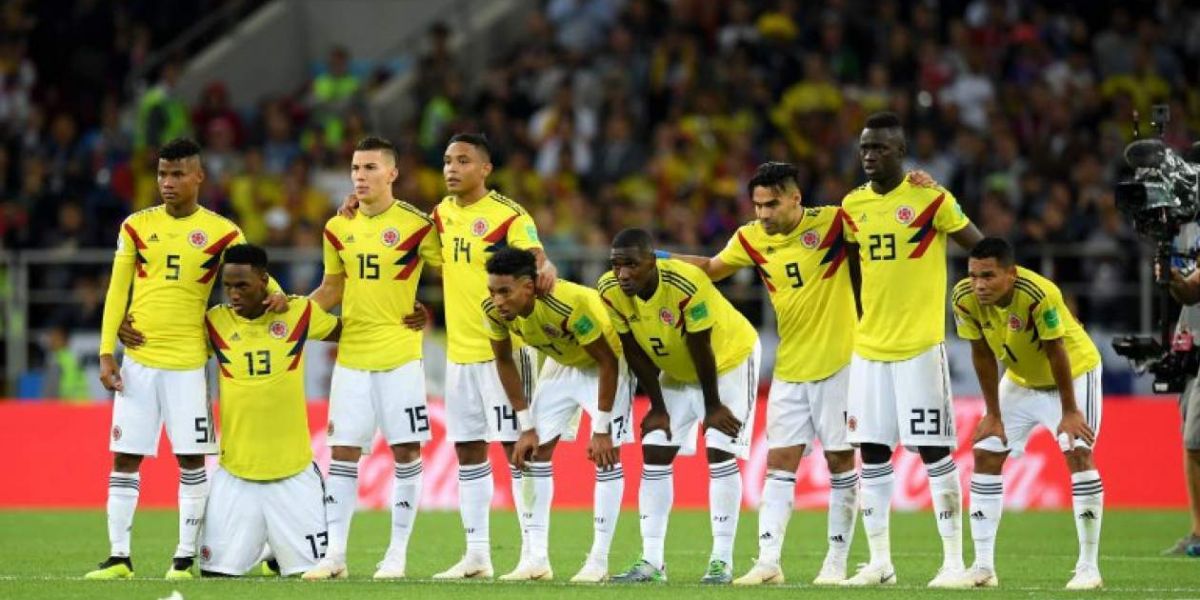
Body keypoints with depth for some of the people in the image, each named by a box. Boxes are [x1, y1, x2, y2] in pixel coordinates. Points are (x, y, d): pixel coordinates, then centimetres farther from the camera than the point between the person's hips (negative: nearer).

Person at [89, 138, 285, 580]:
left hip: (187, 362, -2)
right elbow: (117, 291, 8)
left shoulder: (220, 232, 1)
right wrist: (106, 352, 2)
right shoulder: (136, 226, 6)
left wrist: (275, 295, -20)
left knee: (191, 459, 0)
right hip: (137, 360, 2)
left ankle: (186, 557, 6)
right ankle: (118, 557, 6)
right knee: (125, 458, 1)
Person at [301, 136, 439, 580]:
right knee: (342, 452, 3)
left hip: (399, 358, -4)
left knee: (406, 452, -1)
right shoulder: (338, 228, 7)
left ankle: (397, 554, 6)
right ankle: (334, 555, 7)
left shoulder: (415, 225, -7)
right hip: (351, 357, 4)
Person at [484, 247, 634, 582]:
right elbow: (504, 361, -4)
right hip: (561, 362, 6)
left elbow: (608, 362, -29)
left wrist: (601, 429, -26)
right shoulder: (495, 310, -22)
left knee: (606, 454, -14)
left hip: (606, 362, -6)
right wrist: (526, 427, -5)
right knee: (536, 451, 0)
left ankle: (599, 561, -7)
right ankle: (537, 559, 4)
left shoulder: (570, 305, -40)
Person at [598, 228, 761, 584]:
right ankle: (651, 562, 1)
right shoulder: (610, 291, -21)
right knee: (654, 454, -1)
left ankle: (722, 560, -9)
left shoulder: (687, 284, -37)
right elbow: (634, 352, -9)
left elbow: (701, 350, -25)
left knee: (720, 454, -13)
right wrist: (658, 408, -3)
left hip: (729, 361, -6)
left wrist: (713, 406, -15)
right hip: (677, 370, 6)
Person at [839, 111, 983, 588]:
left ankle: (954, 561, 0)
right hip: (868, 347, 6)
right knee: (872, 453, 6)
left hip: (920, 346, -6)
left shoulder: (931, 199, -8)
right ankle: (879, 562, 12)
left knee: (934, 452, -5)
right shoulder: (854, 205, 9)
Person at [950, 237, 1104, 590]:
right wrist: (993, 414, -7)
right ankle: (983, 567, 2)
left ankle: (1088, 567, -15)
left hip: (1073, 372, -5)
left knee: (1078, 453, -19)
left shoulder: (1038, 295, -37)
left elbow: (1056, 353, -27)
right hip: (1020, 380, 5)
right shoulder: (965, 298, -22)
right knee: (985, 454, -2)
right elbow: (982, 355, -10)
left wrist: (1069, 412, -19)